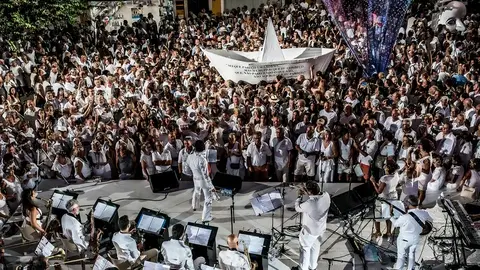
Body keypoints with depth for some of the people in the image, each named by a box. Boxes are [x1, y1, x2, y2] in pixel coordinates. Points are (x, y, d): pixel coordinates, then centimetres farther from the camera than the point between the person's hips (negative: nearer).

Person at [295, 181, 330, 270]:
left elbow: (297, 208, -17)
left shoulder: (309, 203, -37)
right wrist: (307, 194, -2)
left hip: (310, 231, -6)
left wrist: (300, 195, -7)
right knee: (315, 247, 28)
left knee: (305, 249, 18)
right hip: (321, 228, 6)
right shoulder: (326, 196, -19)